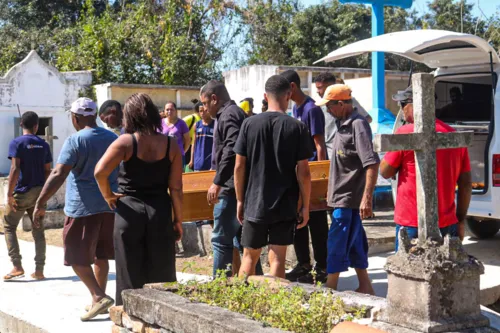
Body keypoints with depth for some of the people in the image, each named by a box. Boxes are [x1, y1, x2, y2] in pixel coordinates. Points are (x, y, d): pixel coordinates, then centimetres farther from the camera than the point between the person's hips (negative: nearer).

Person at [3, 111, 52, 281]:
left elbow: (15, 169, -17)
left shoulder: (16, 143, -8)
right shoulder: (44, 145, 6)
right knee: (38, 230, 8)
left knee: (8, 226, 9)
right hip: (39, 193, 4)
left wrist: (9, 194, -15)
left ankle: (17, 267, -2)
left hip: (22, 192, -4)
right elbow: (47, 171, 7)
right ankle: (39, 270, 7)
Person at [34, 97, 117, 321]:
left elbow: (58, 175, -19)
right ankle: (98, 301, 21)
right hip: (110, 205, 7)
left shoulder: (75, 141, -11)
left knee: (77, 257, 2)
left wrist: (40, 204, -17)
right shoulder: (113, 139, 9)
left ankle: (99, 296, -8)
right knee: (100, 255, 15)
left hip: (83, 207, -7)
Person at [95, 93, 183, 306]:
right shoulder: (170, 144, 0)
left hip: (130, 212, -2)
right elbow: (176, 188, -1)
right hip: (160, 212, 2)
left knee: (130, 274, 7)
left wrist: (108, 195, -3)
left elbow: (100, 172, -20)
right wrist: (178, 220, 6)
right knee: (162, 275, 10)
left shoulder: (126, 142, -8)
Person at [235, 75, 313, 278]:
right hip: (285, 206, -1)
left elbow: (239, 166, -1)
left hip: (254, 204, 1)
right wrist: (305, 206, 3)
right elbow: (303, 172, -6)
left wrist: (240, 200, 9)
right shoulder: (297, 128, -6)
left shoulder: (249, 124, -3)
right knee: (277, 259, 4)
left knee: (249, 257, 14)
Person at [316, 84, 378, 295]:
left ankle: (330, 289, 4)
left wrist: (367, 199, -26)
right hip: (342, 196, 10)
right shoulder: (343, 124, 12)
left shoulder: (358, 125, -16)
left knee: (337, 244, -4)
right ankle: (365, 288, 23)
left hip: (349, 198, -10)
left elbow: (372, 164, -22)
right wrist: (332, 193, 22)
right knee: (354, 243, 14)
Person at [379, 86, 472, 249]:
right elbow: (466, 183, 8)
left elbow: (385, 172, -2)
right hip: (448, 224, 4)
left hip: (411, 224, -4)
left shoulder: (405, 133, -9)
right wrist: (461, 220, 16)